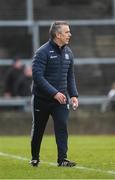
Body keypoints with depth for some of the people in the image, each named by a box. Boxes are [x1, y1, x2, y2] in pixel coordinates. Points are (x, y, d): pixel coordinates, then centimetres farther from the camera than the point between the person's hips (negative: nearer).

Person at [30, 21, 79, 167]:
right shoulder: (43, 52, -15)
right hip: (42, 99, -4)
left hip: (61, 98, 4)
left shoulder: (68, 52, 6)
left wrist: (73, 95, 2)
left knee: (62, 126, -11)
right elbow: (37, 76, -22)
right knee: (38, 129, 10)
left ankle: (62, 159, -13)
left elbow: (70, 76, 15)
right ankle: (35, 158, 28)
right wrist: (54, 93, -26)